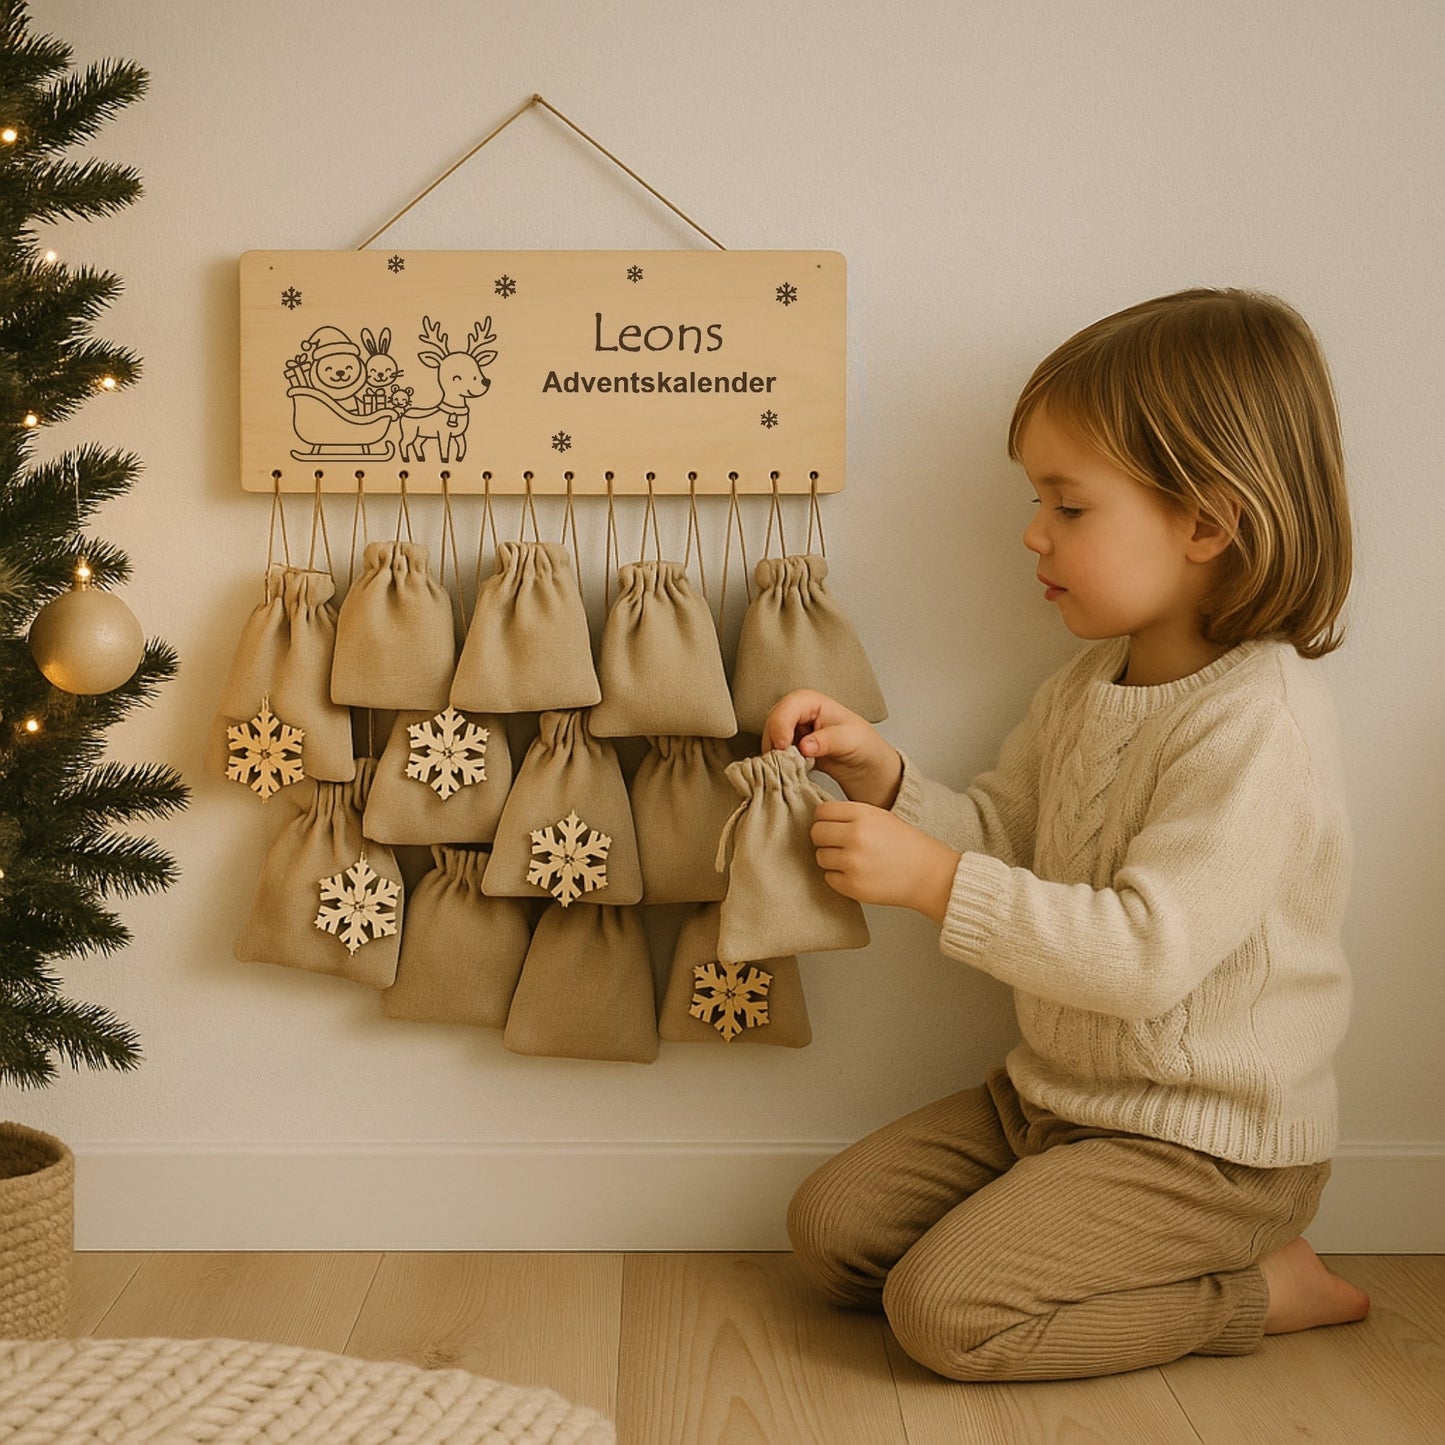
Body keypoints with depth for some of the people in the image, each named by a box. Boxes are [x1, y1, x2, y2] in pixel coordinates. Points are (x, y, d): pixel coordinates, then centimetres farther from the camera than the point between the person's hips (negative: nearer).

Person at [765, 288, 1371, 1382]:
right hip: (1054, 1092, 9)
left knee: (943, 1310, -16)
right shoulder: (1093, 683, 4)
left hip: (1205, 1146, -9)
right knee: (829, 1229, 6)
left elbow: (1146, 952, -30)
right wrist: (884, 777, -7)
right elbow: (1001, 835, 11)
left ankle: (1261, 1287, 2)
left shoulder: (1258, 725, -25)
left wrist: (935, 881, -28)